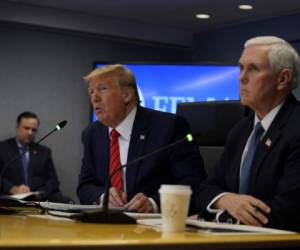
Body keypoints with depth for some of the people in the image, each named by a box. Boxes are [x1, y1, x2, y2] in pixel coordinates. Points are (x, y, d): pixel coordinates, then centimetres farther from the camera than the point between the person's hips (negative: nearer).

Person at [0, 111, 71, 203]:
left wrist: (39, 194, -10)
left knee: (67, 202, -25)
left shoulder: (44, 152, 21)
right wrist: (13, 189, -19)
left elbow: (53, 181, 11)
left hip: (41, 198, 3)